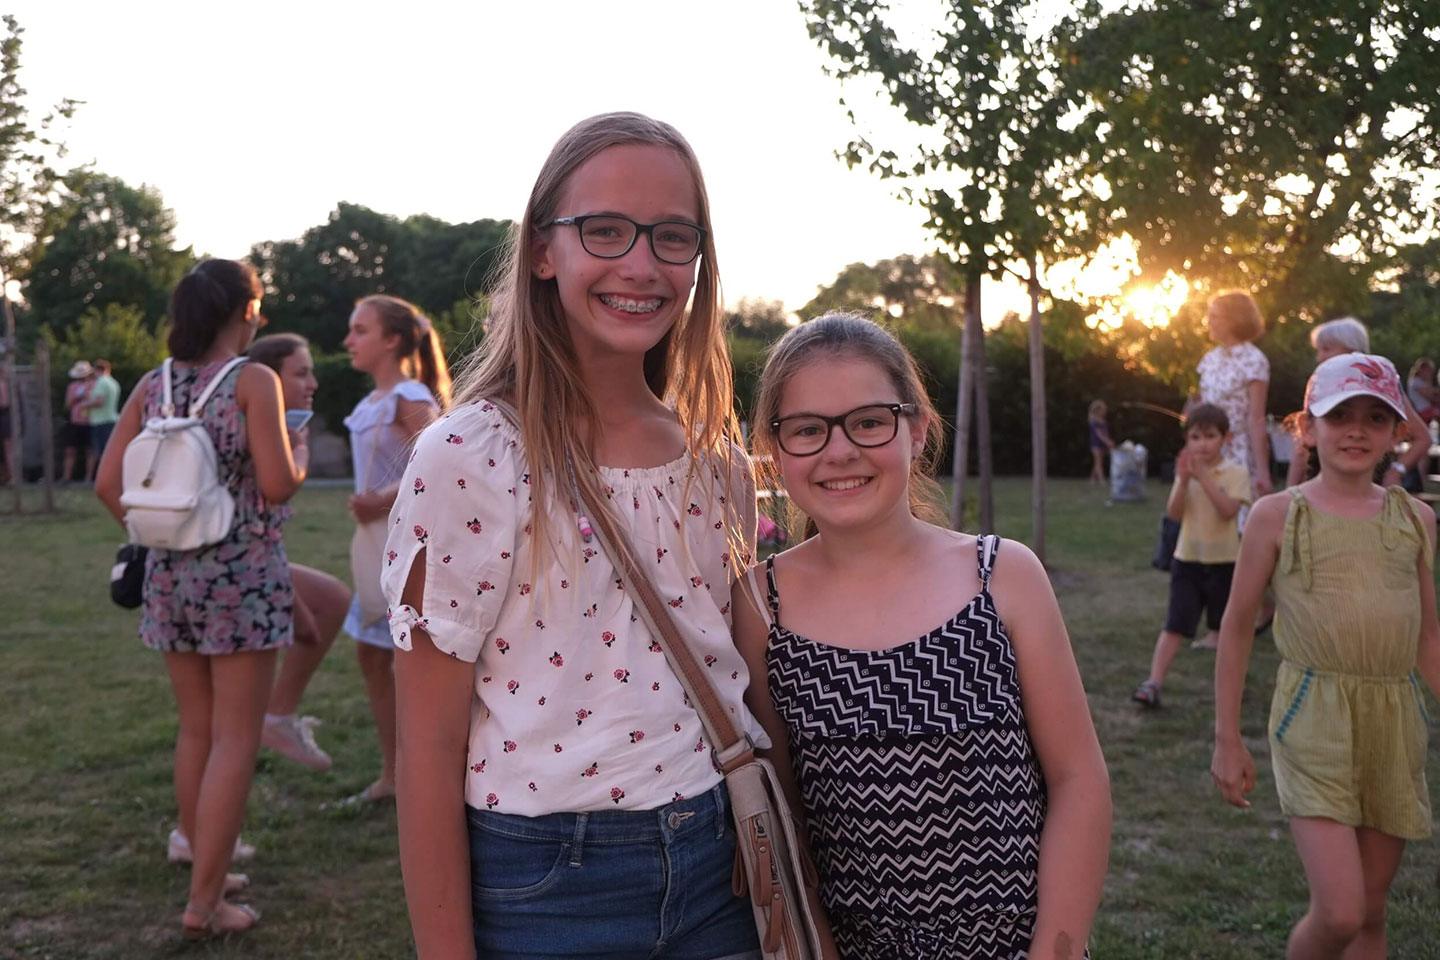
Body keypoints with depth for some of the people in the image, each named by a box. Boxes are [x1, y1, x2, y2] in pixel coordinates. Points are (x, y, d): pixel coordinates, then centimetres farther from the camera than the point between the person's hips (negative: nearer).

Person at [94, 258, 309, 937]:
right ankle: (204, 903, 3)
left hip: (170, 574, 6)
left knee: (196, 730, 18)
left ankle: (203, 866, 29)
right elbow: (277, 485, -14)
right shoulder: (254, 381, -9)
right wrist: (301, 453, 6)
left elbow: (108, 483, 4)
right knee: (234, 740, 1)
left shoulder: (152, 386, 6)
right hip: (242, 574, -6)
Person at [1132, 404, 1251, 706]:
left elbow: (1228, 510, -21)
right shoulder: (1186, 472, 4)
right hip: (1187, 559, 1)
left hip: (1224, 560, -1)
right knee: (1175, 625, -6)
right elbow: (1174, 514, -7)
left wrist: (1204, 477, -26)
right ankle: (1153, 683, -11)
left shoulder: (1236, 473, -5)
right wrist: (1184, 481, -20)